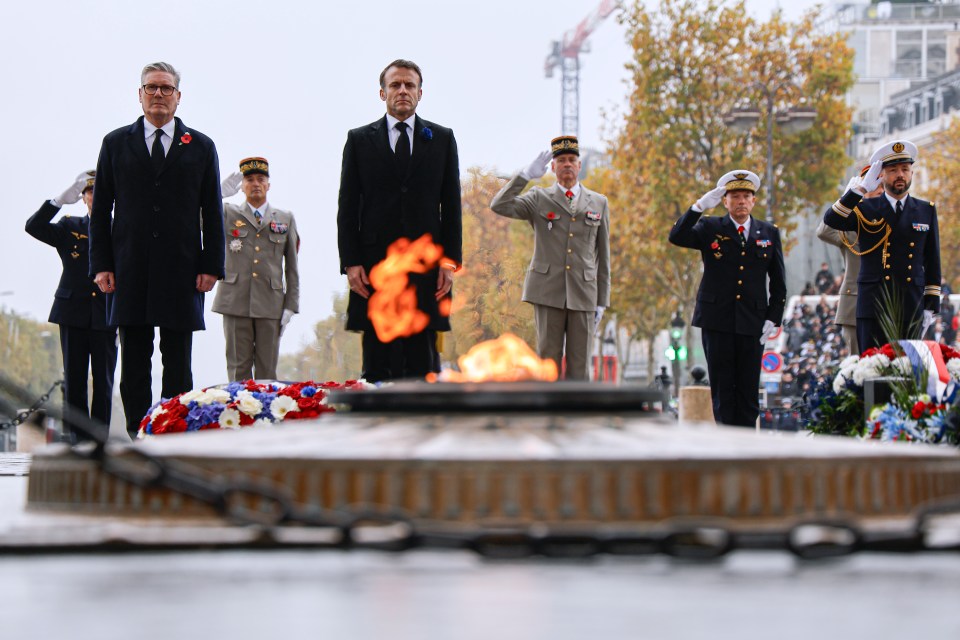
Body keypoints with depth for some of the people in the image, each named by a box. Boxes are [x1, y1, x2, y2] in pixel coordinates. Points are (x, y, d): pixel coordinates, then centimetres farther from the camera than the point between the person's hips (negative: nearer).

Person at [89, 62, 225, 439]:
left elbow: (213, 213, 7)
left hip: (182, 273, 0)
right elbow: (101, 209, 8)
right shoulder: (116, 143, 10)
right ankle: (137, 435, 5)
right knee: (134, 362, 1)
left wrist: (211, 266, -2)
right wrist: (101, 265, -1)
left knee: (178, 364, 0)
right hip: (131, 272, 1)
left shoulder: (201, 147, 10)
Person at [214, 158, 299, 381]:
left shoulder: (285, 219, 14)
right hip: (235, 303, -1)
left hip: (270, 304, 1)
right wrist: (219, 193, -13)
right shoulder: (228, 214, 12)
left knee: (267, 372, 2)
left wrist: (290, 305, 5)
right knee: (238, 369, -1)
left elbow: (292, 267, 12)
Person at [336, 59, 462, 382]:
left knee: (423, 365, 0)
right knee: (377, 365, 0)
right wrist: (350, 262, -4)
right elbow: (348, 207, 5)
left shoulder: (442, 138, 11)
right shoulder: (359, 139, 9)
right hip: (375, 262, 0)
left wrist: (450, 259, -1)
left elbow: (451, 204, 9)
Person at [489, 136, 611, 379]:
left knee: (580, 366, 0)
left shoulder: (599, 203, 12)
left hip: (583, 295, 1)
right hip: (548, 293, -1)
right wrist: (527, 174, -14)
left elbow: (603, 256, 12)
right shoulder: (539, 199, 7)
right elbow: (499, 206, -9)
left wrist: (602, 301, 8)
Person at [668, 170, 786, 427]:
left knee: (748, 391, 1)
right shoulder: (710, 229, 6)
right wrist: (699, 206, -21)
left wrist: (773, 318, 2)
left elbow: (778, 283, 12)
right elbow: (677, 237, -12)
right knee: (722, 391, 0)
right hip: (717, 321, -1)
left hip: (752, 323, 1)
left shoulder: (769, 233, 10)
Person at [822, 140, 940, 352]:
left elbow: (932, 262, 12)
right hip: (873, 309, -2)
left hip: (912, 310, 2)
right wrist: (861, 188, -18)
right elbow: (831, 220, -13)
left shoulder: (926, 211, 12)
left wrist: (931, 306, 7)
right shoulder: (865, 209, 5)